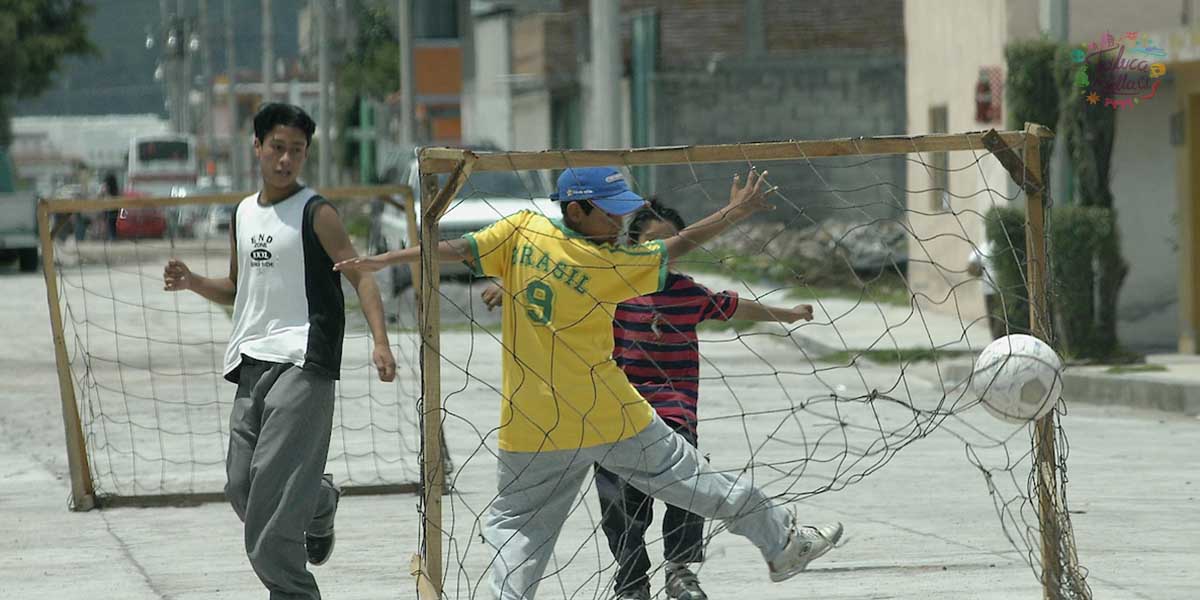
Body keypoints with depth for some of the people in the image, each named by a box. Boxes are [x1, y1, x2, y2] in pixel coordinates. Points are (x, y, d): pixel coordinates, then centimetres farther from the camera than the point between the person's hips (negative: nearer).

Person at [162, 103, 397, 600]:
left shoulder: (315, 214, -2)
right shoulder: (242, 215, 17)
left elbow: (360, 277, -8)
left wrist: (380, 342, -22)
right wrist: (191, 282, 9)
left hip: (302, 360, -7)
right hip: (252, 362, 7)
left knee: (273, 480, -17)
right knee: (242, 488, 4)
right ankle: (319, 501, 32)